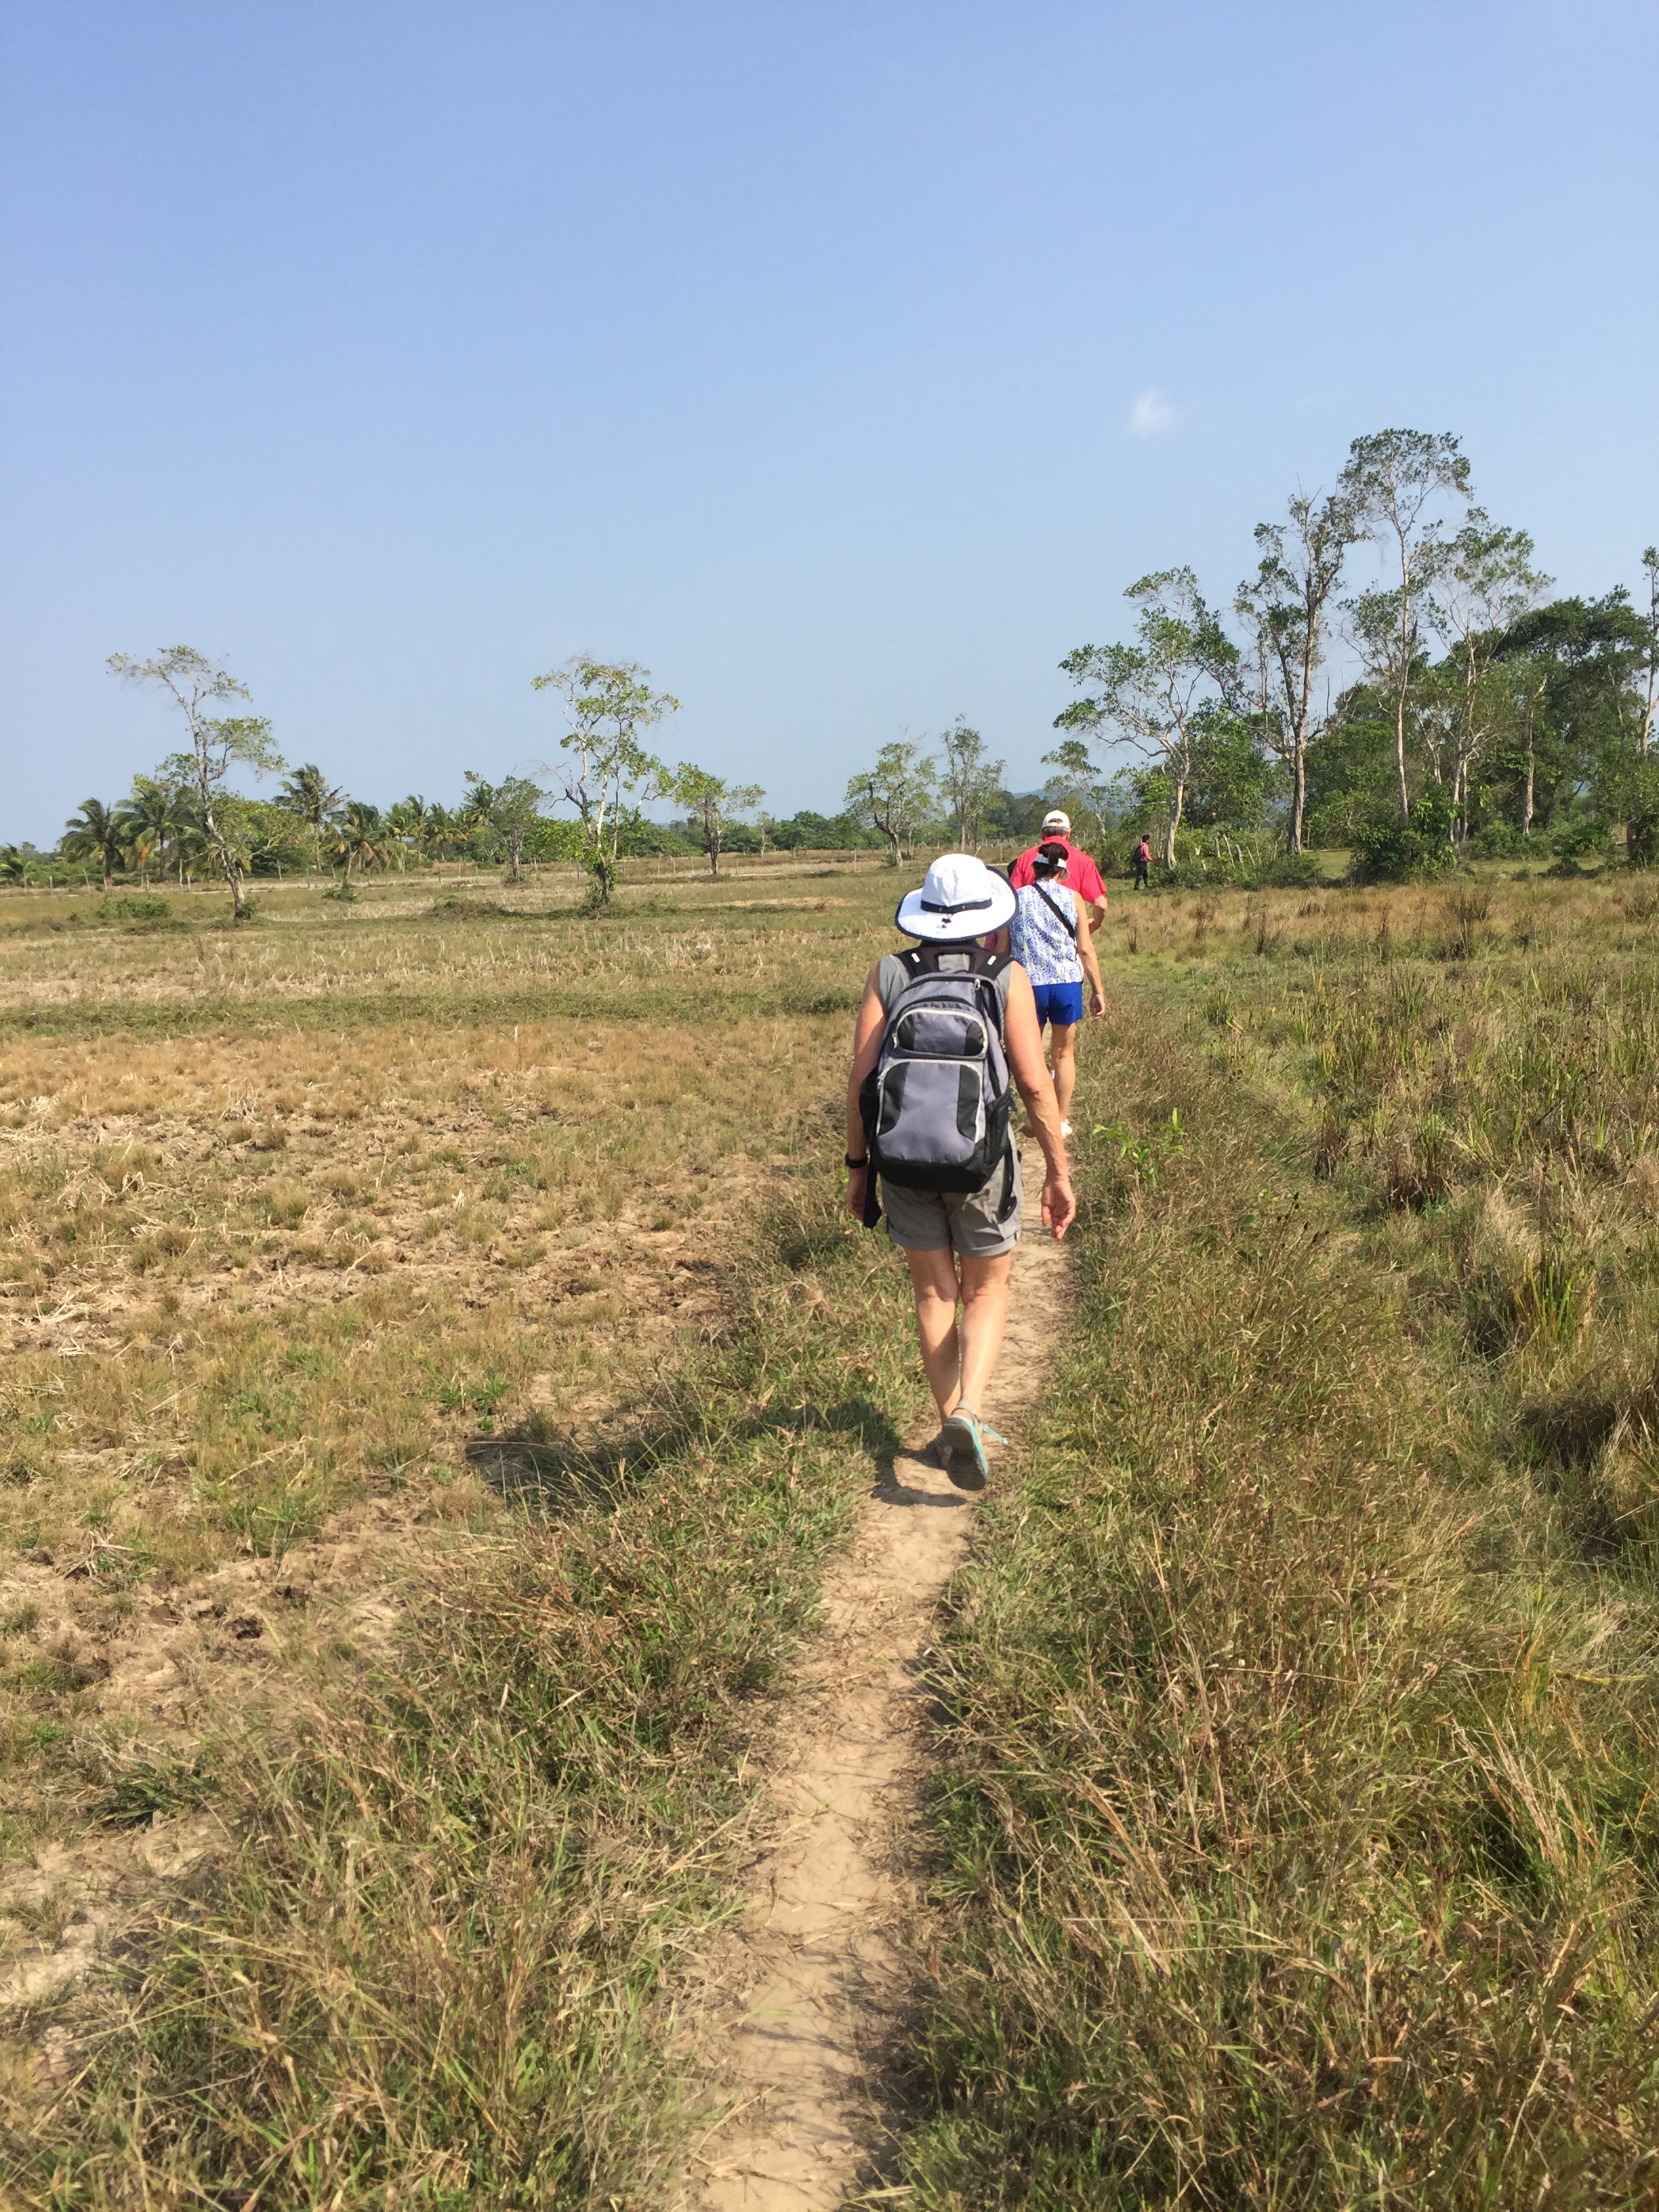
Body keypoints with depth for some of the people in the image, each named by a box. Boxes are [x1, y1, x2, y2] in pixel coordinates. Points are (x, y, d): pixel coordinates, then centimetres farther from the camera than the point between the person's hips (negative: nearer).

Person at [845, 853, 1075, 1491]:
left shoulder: (887, 975, -2)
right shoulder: (1007, 978, -6)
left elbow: (860, 1079, -5)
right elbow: (1035, 1085, -9)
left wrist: (857, 1165, 5)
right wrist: (1058, 1172, -1)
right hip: (982, 1160, -1)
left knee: (934, 1293, 18)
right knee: (986, 1292, 15)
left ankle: (951, 1423, 24)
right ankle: (966, 1413, -5)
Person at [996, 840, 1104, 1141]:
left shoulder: (1016, 899, 2)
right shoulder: (1071, 898, 1)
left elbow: (1001, 950, 3)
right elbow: (1086, 950, -1)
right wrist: (1098, 990, 6)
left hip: (1028, 984, 0)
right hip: (1067, 983, 0)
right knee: (1064, 1053, 13)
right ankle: (1062, 1121, 17)